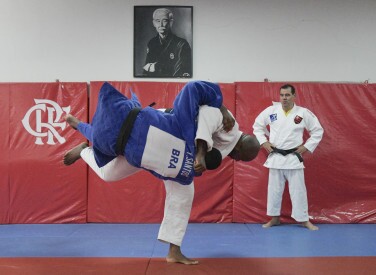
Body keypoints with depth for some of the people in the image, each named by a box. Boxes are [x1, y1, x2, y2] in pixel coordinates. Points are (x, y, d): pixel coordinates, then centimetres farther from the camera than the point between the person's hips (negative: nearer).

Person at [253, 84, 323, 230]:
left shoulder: (303, 113, -7)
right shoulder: (271, 111, -3)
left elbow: (318, 131, 2)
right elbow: (257, 125, 11)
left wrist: (307, 147, -4)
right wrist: (263, 142, 2)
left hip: (293, 157, -1)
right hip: (275, 157, 2)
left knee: (298, 189, 2)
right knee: (274, 189, 9)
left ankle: (304, 219, 15)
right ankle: (275, 218, 24)